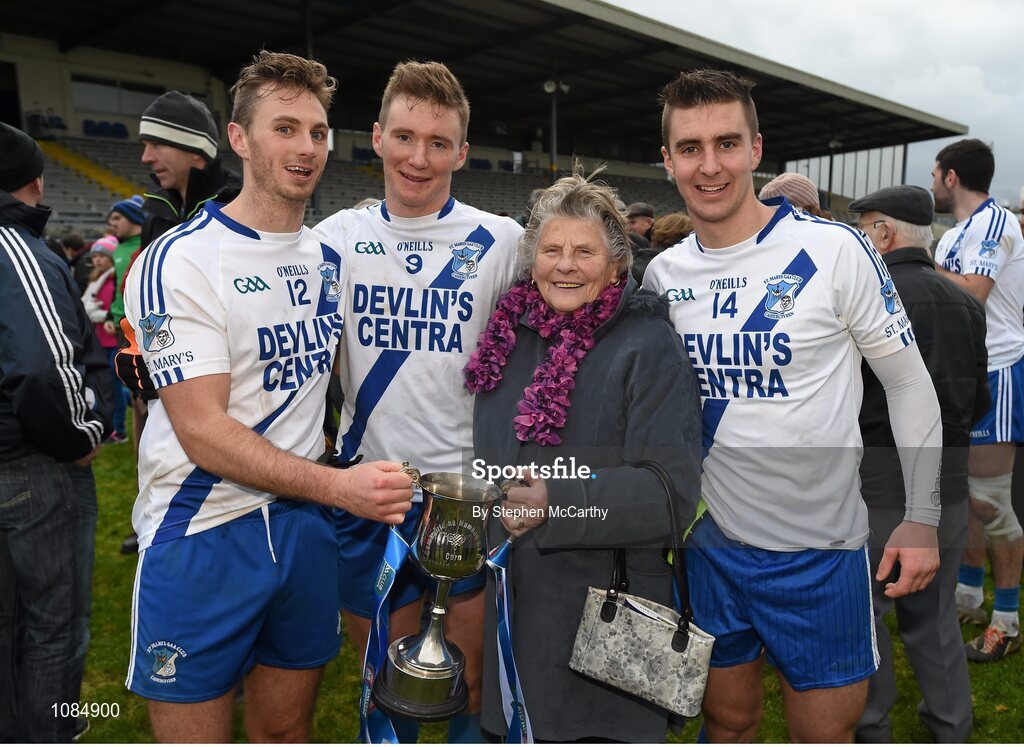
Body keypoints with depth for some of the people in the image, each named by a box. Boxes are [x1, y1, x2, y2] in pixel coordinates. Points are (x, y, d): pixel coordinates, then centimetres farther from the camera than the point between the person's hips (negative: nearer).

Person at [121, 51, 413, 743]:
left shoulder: (331, 260, 8)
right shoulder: (181, 259, -12)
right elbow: (203, 432, -19)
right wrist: (337, 484, -29)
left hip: (303, 524, 5)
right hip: (204, 536, -5)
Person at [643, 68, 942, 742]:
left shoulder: (834, 250, -13)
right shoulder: (663, 274, -1)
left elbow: (909, 382, -4)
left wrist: (923, 516, -5)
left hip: (820, 550, -3)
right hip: (712, 543, 3)